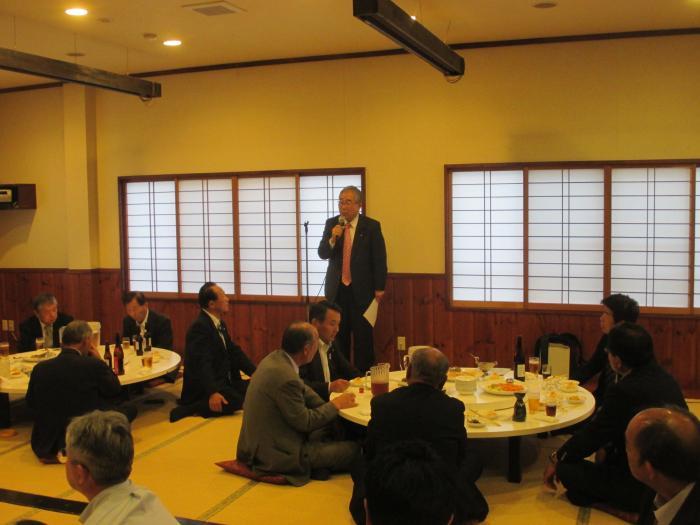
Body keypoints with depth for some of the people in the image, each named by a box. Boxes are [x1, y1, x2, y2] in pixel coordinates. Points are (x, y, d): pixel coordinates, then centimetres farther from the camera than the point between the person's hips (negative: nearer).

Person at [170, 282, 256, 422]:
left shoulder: (220, 324, 11)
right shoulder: (199, 327, -19)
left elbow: (234, 351, 12)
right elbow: (202, 363, -30)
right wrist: (212, 392, -41)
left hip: (224, 381, 10)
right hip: (205, 386, -10)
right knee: (236, 401, -29)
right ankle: (189, 408, -17)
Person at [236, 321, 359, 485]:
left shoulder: (274, 358, 1)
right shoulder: (285, 377, -28)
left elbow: (303, 391, 12)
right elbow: (304, 422, -18)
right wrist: (335, 405, -6)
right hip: (275, 454, -10)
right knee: (353, 449, -8)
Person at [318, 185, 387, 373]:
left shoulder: (371, 226, -4)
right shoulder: (331, 224, 5)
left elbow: (379, 259, -2)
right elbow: (322, 254, 1)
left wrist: (379, 288, -3)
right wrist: (333, 238, -18)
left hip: (362, 289, -3)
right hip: (336, 288, 3)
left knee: (363, 337, 1)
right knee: (337, 336, 7)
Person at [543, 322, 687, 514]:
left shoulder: (625, 390, -24)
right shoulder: (664, 378, 3)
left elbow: (593, 433, -12)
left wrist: (556, 459, 3)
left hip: (644, 487, -9)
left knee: (566, 468, -4)